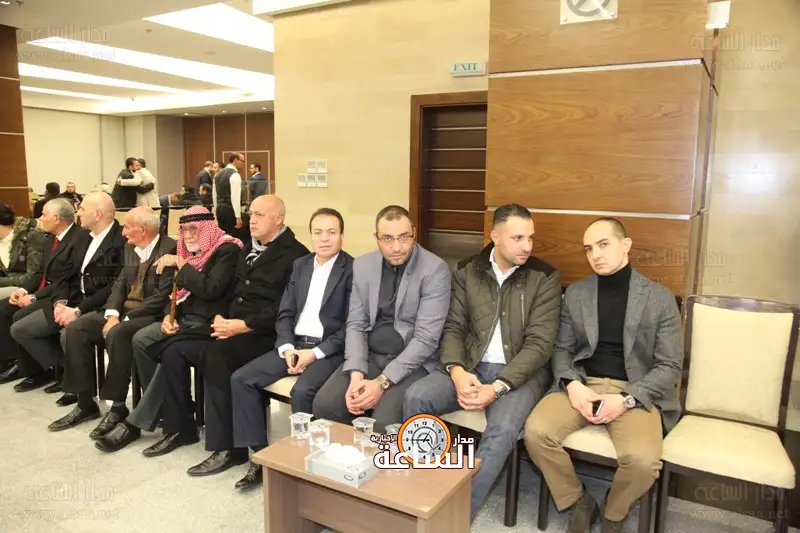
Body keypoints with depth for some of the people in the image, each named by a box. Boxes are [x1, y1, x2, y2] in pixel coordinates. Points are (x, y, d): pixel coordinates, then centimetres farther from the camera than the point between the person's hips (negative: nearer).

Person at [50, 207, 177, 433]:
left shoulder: (169, 249, -14)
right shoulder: (130, 247, 13)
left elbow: (162, 297, -20)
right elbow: (120, 283, 12)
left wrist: (124, 320, -20)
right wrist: (112, 314, -7)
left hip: (150, 315, -9)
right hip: (124, 310, 9)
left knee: (116, 334, -34)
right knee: (75, 329, -8)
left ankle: (118, 408, -18)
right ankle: (86, 404, 0)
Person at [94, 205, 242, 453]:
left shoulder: (227, 250, -11)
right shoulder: (192, 252, 15)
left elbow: (209, 290, -23)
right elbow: (178, 292, 17)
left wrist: (180, 263, -19)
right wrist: (169, 316, -2)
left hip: (208, 323, -9)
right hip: (186, 318, 9)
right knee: (141, 339, -9)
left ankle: (135, 423, -15)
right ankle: (163, 408, 2)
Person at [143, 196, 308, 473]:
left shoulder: (295, 255, -10)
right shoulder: (248, 250, 19)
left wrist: (242, 325, -20)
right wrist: (221, 317, 3)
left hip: (263, 334, -9)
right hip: (231, 326, 9)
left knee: (215, 357, -32)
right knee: (173, 350, -4)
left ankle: (228, 446, -20)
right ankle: (181, 427, 11)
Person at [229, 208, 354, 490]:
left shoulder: (353, 270, -6)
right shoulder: (300, 265, 13)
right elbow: (285, 313, 11)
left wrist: (316, 353, -17)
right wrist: (287, 347, -7)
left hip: (330, 350, -6)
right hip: (295, 344, 7)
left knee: (302, 391, -32)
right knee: (241, 378, -8)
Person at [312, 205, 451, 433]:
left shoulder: (435, 270, -13)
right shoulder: (362, 266, 4)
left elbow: (426, 337, -17)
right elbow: (356, 324, 3)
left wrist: (382, 382, -22)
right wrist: (356, 375, -14)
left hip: (413, 361, -4)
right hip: (369, 356, 4)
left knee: (384, 422, -28)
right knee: (324, 404, -17)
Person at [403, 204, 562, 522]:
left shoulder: (545, 277, -5)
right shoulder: (468, 272, 4)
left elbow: (539, 344, -11)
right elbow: (453, 328, 3)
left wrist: (497, 387, -23)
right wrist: (457, 371, -18)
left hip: (522, 373, -3)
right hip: (471, 366, 3)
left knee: (502, 430, -33)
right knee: (416, 397, -21)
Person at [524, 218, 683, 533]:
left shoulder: (660, 299, 0)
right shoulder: (575, 293, 9)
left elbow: (669, 366, -2)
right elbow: (562, 348, 10)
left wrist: (626, 399, -16)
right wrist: (572, 385, -11)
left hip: (636, 392, -2)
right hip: (582, 385, 2)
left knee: (642, 459, -30)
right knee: (536, 431, -24)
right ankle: (579, 502, 5)